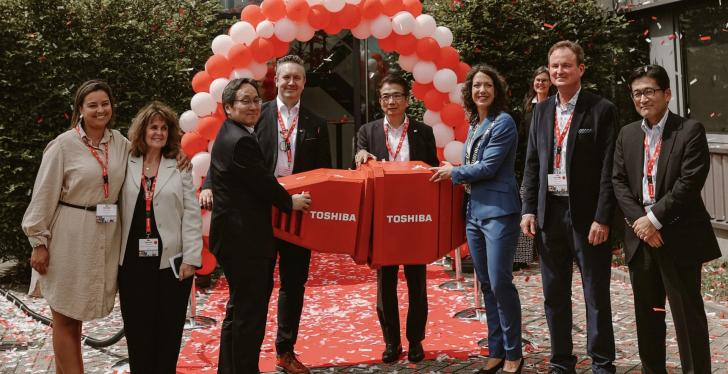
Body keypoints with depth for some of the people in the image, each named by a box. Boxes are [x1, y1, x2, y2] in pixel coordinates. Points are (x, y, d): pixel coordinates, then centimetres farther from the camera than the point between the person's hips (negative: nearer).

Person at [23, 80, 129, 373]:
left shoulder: (120, 143, 5)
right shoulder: (64, 144, -7)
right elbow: (44, 195, -7)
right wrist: (39, 242, -8)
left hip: (107, 236, 4)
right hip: (70, 237, -4)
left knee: (75, 313, 15)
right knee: (65, 317, 7)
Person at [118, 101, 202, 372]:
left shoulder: (180, 167, 3)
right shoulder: (127, 166, 5)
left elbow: (191, 215, 0)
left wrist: (191, 258, -7)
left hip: (171, 259, -1)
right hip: (133, 260, 1)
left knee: (168, 329, 7)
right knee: (137, 327, 7)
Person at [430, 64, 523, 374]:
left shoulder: (503, 123, -9)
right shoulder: (474, 125, 15)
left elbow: (488, 167, -14)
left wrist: (454, 172, -2)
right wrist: (454, 172, 6)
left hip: (498, 211, -8)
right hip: (475, 212, 8)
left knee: (500, 282, -8)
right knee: (486, 285, 11)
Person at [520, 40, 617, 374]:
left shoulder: (602, 110, -5)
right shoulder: (541, 111, 11)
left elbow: (608, 169, -9)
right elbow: (532, 164, 11)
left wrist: (602, 218, -14)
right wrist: (529, 209, 3)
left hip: (586, 215, -5)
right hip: (549, 212, 5)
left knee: (596, 295, 5)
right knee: (554, 295, 11)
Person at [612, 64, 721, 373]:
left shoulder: (690, 131, -5)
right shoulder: (627, 134, 11)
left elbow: (690, 182, -14)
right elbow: (618, 181, 4)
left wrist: (655, 219, -16)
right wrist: (639, 220, -10)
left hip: (679, 237, -5)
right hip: (640, 235, 5)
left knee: (688, 315, 0)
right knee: (647, 315, 14)